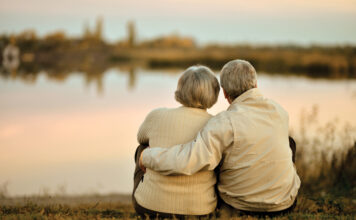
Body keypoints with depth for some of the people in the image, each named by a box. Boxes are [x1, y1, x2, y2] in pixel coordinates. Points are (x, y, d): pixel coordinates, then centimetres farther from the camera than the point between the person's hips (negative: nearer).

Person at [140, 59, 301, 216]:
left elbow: (184, 163, -34)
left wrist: (147, 155, -15)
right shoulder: (279, 112, -6)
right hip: (285, 202, 3)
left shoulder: (226, 123, -24)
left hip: (238, 206, -2)